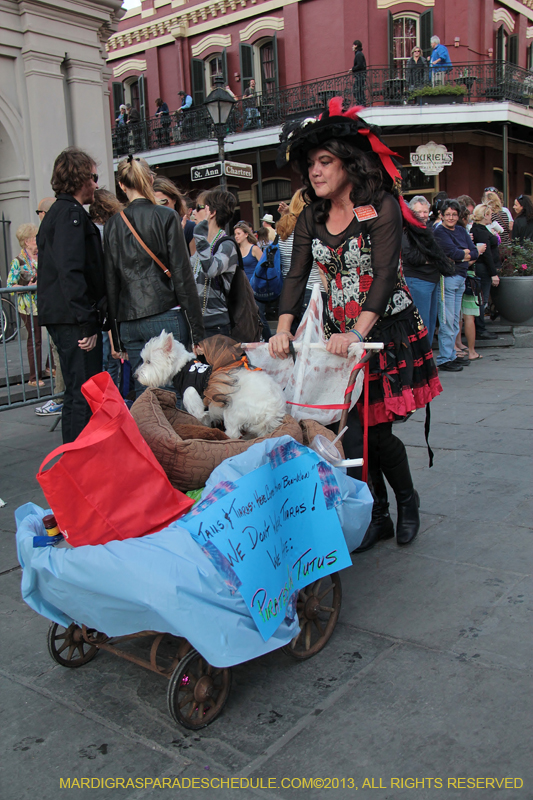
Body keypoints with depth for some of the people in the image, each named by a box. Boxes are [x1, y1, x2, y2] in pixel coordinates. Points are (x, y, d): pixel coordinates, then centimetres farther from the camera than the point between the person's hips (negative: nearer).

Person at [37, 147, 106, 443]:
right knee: (84, 396, -9)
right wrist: (87, 322, -22)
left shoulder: (57, 213, 22)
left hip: (63, 319, 11)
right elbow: (71, 271, -22)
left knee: (76, 394, 16)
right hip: (73, 319, -11)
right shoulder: (71, 213, -11)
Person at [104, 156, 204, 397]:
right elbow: (182, 275, -5)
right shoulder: (166, 217, -2)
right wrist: (196, 330, -2)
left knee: (143, 394, 9)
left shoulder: (112, 225, 8)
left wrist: (116, 335, 15)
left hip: (129, 323, 4)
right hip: (165, 318, -4)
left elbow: (111, 282, 10)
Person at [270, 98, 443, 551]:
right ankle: (378, 515, 20)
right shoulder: (311, 219, 7)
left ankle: (407, 501, 23)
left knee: (372, 431, -6)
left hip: (387, 329, -4)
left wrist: (357, 333, -32)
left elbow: (384, 275, -19)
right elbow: (297, 276, 1)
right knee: (356, 431, 2)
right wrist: (283, 328, -16)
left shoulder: (382, 208, -9)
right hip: (340, 335, 4)